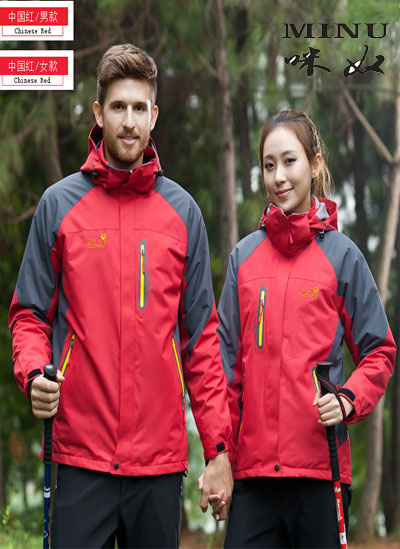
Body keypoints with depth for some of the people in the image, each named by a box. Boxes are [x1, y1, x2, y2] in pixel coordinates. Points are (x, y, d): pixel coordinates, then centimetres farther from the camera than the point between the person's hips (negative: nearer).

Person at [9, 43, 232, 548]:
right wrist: (33, 373, -15)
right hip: (81, 453, -1)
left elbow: (202, 335, 8)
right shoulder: (59, 205, 4)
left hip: (161, 455, 2)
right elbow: (30, 313, 7)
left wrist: (218, 447, 2)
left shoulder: (182, 212, 8)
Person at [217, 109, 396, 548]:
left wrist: (348, 400, -13)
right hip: (253, 465, 2)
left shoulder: (341, 255, 2)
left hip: (321, 465, -2)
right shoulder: (244, 256, 11)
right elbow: (227, 360, 12)